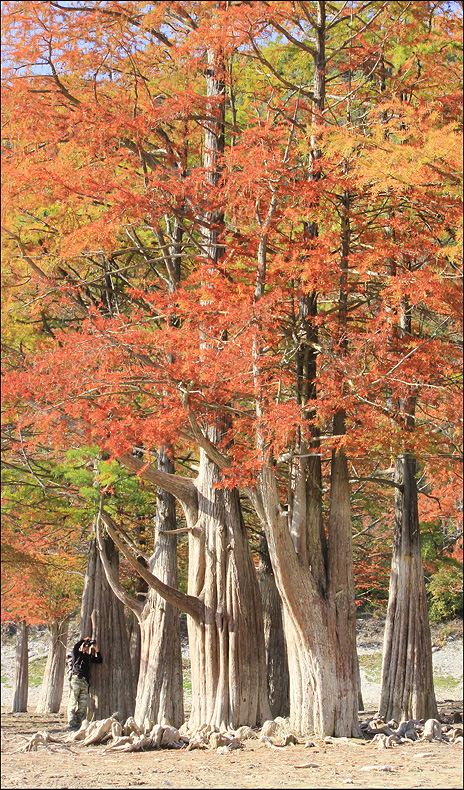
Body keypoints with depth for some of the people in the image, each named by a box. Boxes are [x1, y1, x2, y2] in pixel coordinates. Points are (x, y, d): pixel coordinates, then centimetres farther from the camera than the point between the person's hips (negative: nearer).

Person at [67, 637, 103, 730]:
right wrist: (85, 639, 0)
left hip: (85, 682, 5)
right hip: (76, 679, -5)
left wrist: (96, 650, 12)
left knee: (83, 704, -1)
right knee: (73, 702, -7)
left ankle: (80, 724, 2)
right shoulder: (76, 654, 7)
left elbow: (99, 660, 21)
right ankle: (72, 724, -8)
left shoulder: (89, 656, 23)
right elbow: (76, 646, -14)